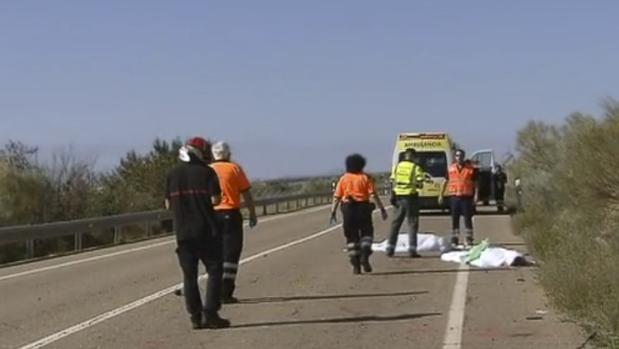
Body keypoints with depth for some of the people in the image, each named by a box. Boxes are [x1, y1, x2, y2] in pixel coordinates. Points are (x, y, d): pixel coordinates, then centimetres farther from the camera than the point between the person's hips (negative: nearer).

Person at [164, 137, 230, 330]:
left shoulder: (173, 174, 7)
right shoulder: (206, 171, -6)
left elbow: (168, 204, 7)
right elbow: (215, 199, -11)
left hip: (183, 232, 4)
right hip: (206, 230, -4)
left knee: (189, 275, 9)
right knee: (214, 271, 4)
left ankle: (195, 316, 8)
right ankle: (210, 314, -3)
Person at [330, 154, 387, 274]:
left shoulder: (343, 178, 7)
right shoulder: (365, 177, 2)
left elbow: (337, 197, 0)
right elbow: (373, 194, -7)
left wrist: (333, 211, 1)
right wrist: (382, 208, -6)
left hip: (348, 209, 2)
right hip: (363, 207, -1)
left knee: (351, 237, 8)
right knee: (366, 233, 12)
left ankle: (356, 265, 5)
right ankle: (364, 256, -11)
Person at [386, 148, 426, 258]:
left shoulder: (397, 166, 4)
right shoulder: (416, 168, -9)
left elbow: (392, 182, 5)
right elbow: (420, 184, -12)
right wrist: (415, 184, 9)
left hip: (399, 196, 4)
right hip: (411, 197, -4)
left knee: (396, 223, 14)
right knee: (412, 224, 2)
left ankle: (390, 248, 14)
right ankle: (412, 250, -3)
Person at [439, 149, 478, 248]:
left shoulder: (470, 168, 1)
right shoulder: (451, 168, 7)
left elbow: (475, 183, 2)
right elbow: (445, 182, 13)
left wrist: (476, 195, -8)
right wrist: (441, 195, 9)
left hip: (467, 197, -2)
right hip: (454, 197, 2)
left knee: (468, 219, 0)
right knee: (454, 219, 7)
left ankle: (469, 240, 6)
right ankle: (454, 240, 14)